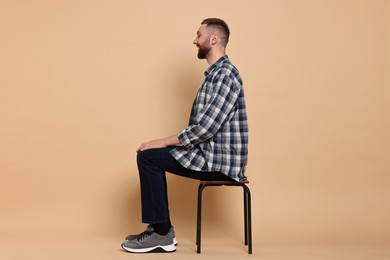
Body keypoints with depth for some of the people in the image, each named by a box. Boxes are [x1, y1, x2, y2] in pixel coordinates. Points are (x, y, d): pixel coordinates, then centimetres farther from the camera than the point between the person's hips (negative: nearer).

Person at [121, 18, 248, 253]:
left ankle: (162, 235, -3)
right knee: (151, 156, 13)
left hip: (221, 160, -10)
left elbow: (206, 127, -25)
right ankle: (160, 229, 15)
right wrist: (167, 142, 11)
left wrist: (165, 141, -15)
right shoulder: (215, 73, 16)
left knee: (148, 157, -13)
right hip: (212, 152, 10)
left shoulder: (225, 74, -17)